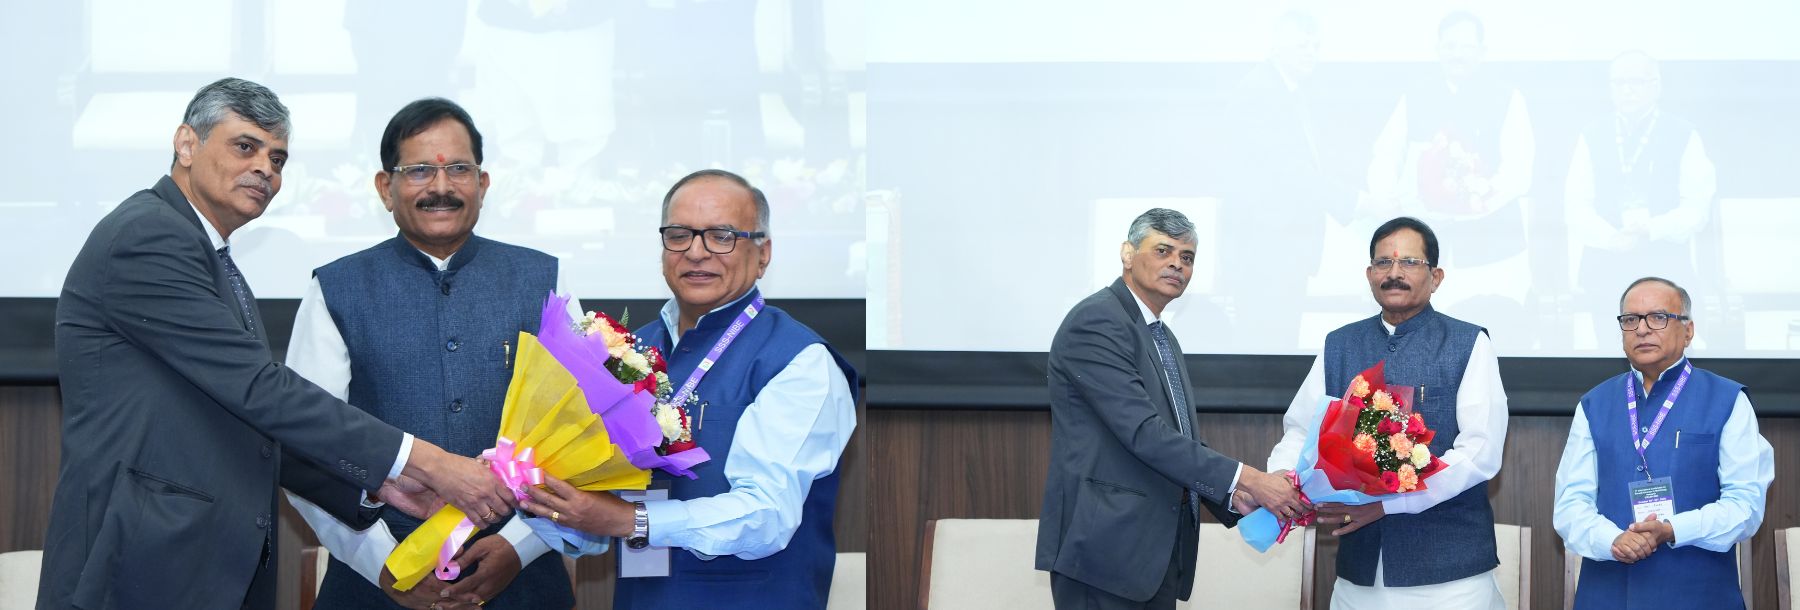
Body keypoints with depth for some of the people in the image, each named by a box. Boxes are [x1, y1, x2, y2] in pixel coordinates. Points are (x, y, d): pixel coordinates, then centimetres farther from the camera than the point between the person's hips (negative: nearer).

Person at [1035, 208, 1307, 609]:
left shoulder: (1163, 339, 19)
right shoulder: (1096, 321, -11)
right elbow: (1143, 432, -20)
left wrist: (1236, 498, 3)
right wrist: (1244, 479, -21)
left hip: (1157, 550, 9)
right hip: (1106, 544, -9)